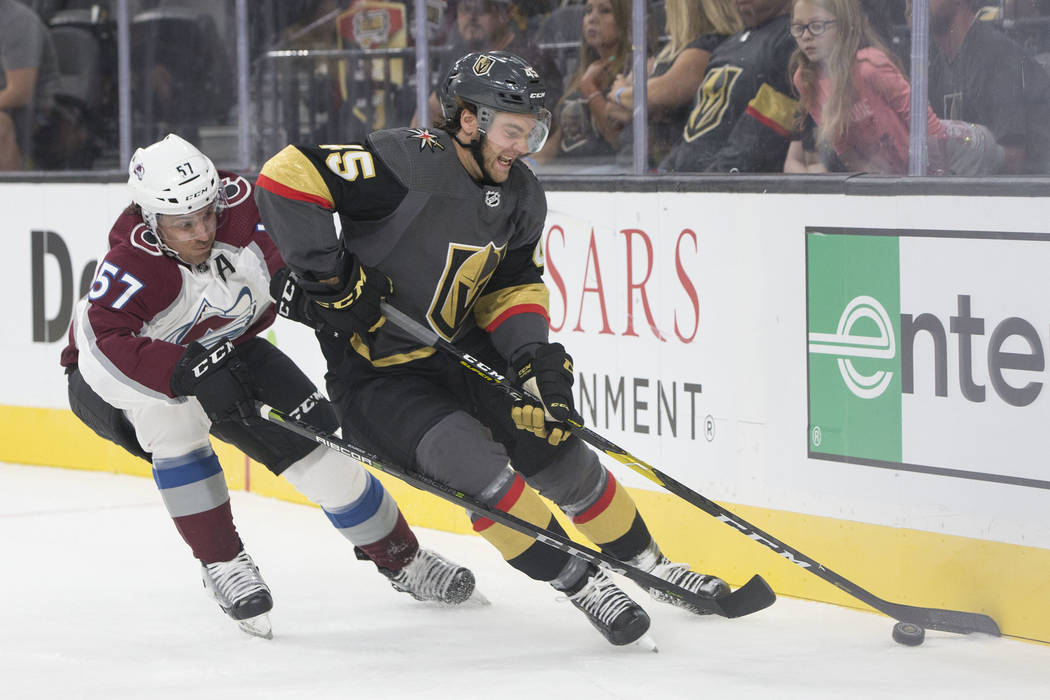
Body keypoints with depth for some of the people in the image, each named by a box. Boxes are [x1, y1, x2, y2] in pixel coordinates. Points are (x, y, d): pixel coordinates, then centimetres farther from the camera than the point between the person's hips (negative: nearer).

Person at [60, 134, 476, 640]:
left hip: (225, 351, 4)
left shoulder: (240, 206, -26)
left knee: (320, 447, -6)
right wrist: (190, 370, -59)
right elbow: (105, 344, -50)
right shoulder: (129, 265, -38)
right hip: (111, 375, -4)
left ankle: (404, 561, 17)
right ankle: (223, 566, -20)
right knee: (173, 415, -37)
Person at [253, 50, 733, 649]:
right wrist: (329, 279, -28)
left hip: (459, 351, 7)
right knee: (474, 463, -25)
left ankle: (648, 564, 21)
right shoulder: (410, 163, -27)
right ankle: (580, 583, -15)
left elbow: (514, 285, 9)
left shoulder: (522, 196, -1)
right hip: (375, 373, -7)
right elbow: (286, 178, -32)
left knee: (555, 447, 3)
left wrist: (536, 355, -10)